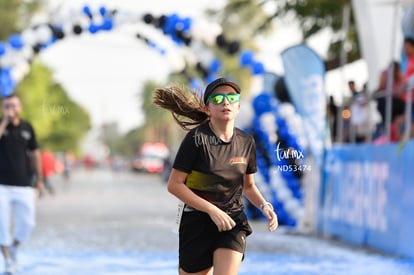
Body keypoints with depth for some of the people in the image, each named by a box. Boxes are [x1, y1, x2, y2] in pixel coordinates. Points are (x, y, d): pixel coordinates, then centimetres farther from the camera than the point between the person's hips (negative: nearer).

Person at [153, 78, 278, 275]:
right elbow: (174, 184, -13)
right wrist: (212, 210, -18)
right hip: (197, 222, -2)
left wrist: (264, 206, -3)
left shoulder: (246, 142, 3)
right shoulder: (196, 139, -12)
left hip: (233, 222, 3)